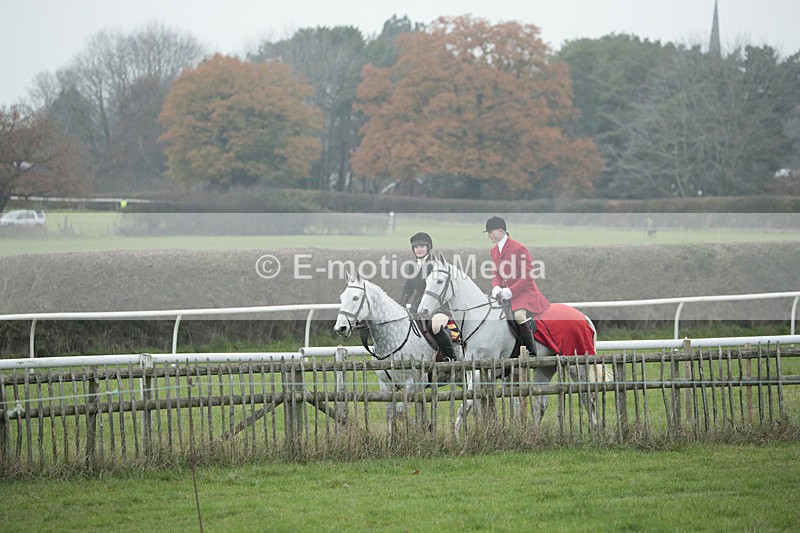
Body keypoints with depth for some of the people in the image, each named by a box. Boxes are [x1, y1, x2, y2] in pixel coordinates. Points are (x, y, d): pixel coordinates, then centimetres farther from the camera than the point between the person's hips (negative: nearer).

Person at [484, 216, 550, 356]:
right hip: (504, 293, 9)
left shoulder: (519, 249, -15)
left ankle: (531, 351, -20)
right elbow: (495, 274, 15)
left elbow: (527, 277, -16)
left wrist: (510, 291, -22)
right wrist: (496, 287, -7)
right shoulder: (494, 250, 11)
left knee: (519, 315, -33)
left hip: (524, 292, -9)